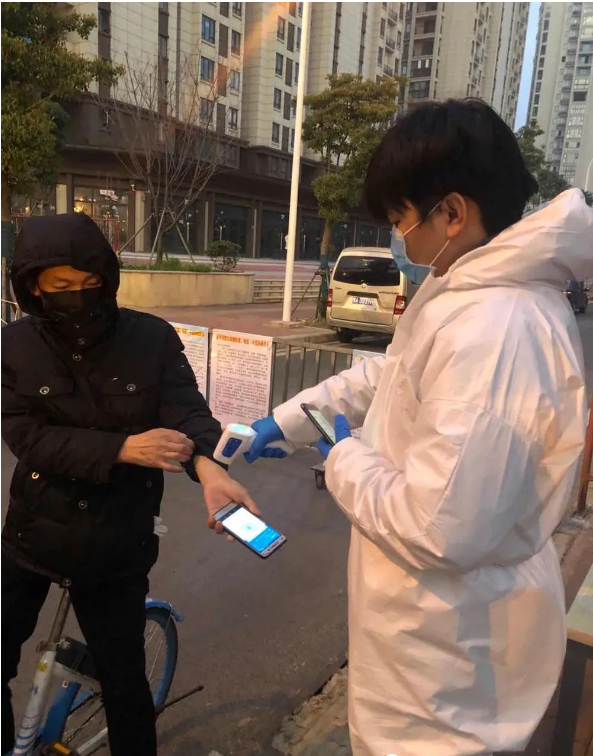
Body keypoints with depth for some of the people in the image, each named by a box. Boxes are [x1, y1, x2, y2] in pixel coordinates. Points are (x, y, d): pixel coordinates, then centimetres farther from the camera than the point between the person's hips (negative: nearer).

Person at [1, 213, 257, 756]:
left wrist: (207, 466, -41)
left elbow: (187, 409, -19)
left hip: (117, 543, -1)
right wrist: (123, 448, -30)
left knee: (124, 678, 12)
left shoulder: (152, 338, -9)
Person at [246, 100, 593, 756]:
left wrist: (344, 459, -17)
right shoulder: (482, 293, 3)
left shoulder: (491, 331, -34)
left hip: (451, 640, -9)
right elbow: (387, 376, 15)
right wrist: (287, 420, 16)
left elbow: (436, 528, -35)